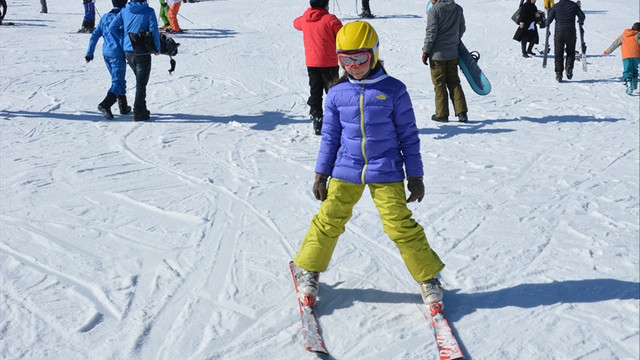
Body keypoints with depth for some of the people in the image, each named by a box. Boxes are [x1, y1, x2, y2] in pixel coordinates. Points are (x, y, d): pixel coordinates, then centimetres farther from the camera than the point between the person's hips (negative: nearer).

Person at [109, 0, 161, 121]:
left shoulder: (125, 11, 5)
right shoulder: (149, 11, -7)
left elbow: (111, 27, 1)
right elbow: (154, 30, -14)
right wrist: (158, 48, -2)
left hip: (127, 51, 5)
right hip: (142, 52, -5)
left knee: (140, 80, 23)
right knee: (141, 83, 3)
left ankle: (142, 108, 27)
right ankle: (138, 112, 0)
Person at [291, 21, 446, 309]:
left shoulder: (394, 90, -5)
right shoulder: (337, 94, 2)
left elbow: (408, 136, 0)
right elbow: (330, 136, 10)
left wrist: (415, 176, 1)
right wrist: (321, 174, 9)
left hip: (386, 174, -2)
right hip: (345, 172, 2)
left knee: (401, 226, -3)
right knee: (328, 221, 5)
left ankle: (429, 277, 17)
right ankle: (308, 270, 27)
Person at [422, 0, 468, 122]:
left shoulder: (434, 10, -13)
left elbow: (431, 33, -14)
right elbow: (462, 29, 13)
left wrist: (425, 51, -6)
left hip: (437, 54, -5)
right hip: (453, 54, 5)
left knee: (439, 84, 4)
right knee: (454, 82, 13)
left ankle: (442, 114, 7)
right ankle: (461, 112, 7)